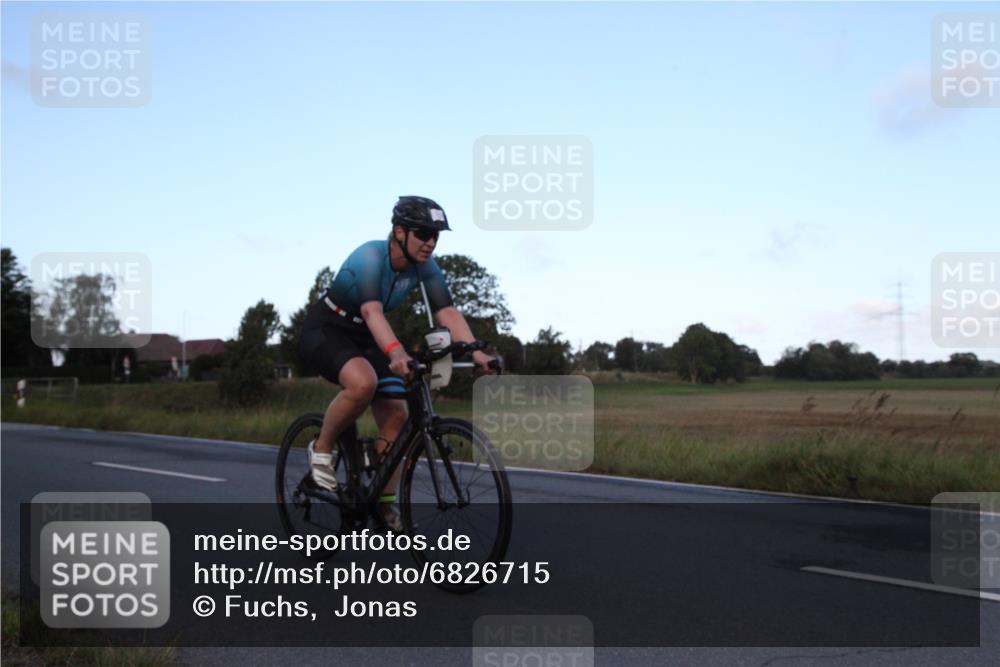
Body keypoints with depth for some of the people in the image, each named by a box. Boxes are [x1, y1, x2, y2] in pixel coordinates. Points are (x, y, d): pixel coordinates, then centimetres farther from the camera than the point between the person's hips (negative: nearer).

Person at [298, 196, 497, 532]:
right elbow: (372, 311, -44)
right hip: (326, 330, -6)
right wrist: (396, 353, -61)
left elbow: (447, 312, -18)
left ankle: (384, 504, 9)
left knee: (395, 416, -5)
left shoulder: (425, 267, -11)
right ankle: (321, 447, -10)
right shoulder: (370, 256, -29)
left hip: (365, 338, 7)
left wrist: (476, 352, -34)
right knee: (363, 382, -36)